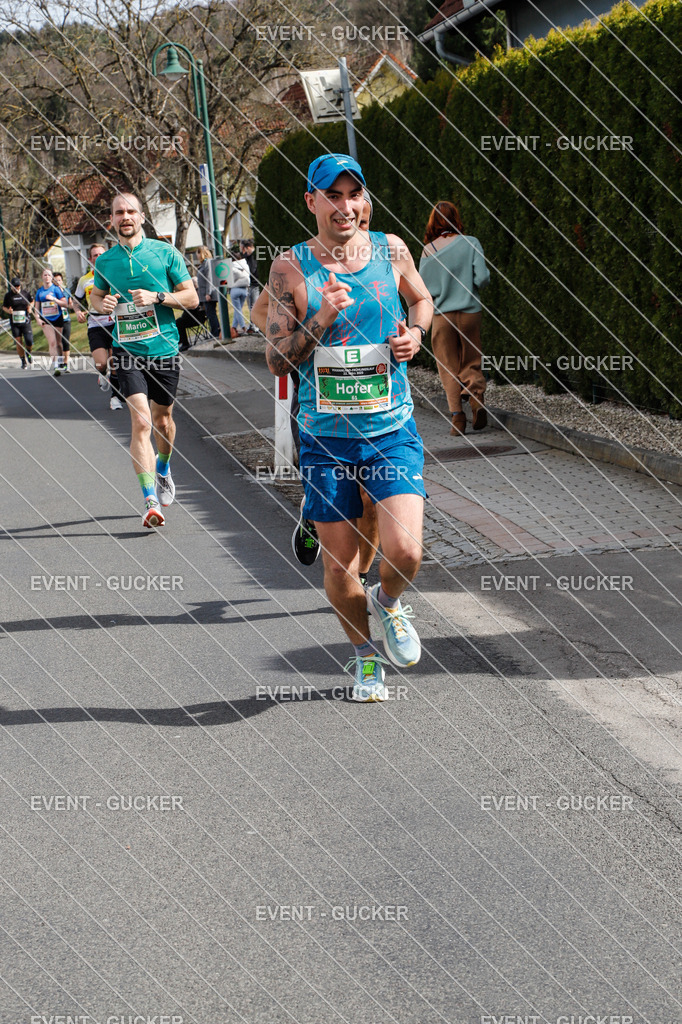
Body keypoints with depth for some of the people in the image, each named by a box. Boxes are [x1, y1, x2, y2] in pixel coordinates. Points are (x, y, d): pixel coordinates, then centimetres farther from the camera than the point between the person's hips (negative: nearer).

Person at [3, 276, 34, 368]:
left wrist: (30, 307, -3)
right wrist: (8, 311, -12)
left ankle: (28, 353, 23)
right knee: (19, 343, 0)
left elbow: (32, 301, 18)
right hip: (14, 323, 1)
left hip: (25, 322, -1)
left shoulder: (26, 293, 1)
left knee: (29, 342, -9)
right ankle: (23, 361, 13)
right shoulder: (8, 295, 1)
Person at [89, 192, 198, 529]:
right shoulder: (105, 261, 4)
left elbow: (191, 298, -1)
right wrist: (102, 304, -2)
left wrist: (157, 296, -17)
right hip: (127, 349, 0)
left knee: (162, 418, 16)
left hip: (164, 348, 0)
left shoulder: (165, 253, -2)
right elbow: (95, 295, 22)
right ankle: (151, 501, -20)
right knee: (141, 421, -16)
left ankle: (163, 470, 48)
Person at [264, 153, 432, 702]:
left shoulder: (391, 250, 1)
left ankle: (388, 603, 22)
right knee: (340, 564, 5)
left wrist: (415, 333, 1)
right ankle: (365, 655, 31)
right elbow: (277, 360, -6)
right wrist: (323, 317, -21)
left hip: (392, 431, 1)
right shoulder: (290, 268, -5)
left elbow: (421, 298, 22)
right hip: (326, 437, -1)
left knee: (405, 552, -14)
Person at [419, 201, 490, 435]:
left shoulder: (428, 251, -4)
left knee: (448, 367, 7)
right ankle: (477, 398, -12)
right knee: (471, 362, 13)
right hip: (470, 311, 0)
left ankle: (457, 415, -4)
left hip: (442, 314, 0)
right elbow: (482, 277, -10)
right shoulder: (470, 243, -5)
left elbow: (423, 288, -4)